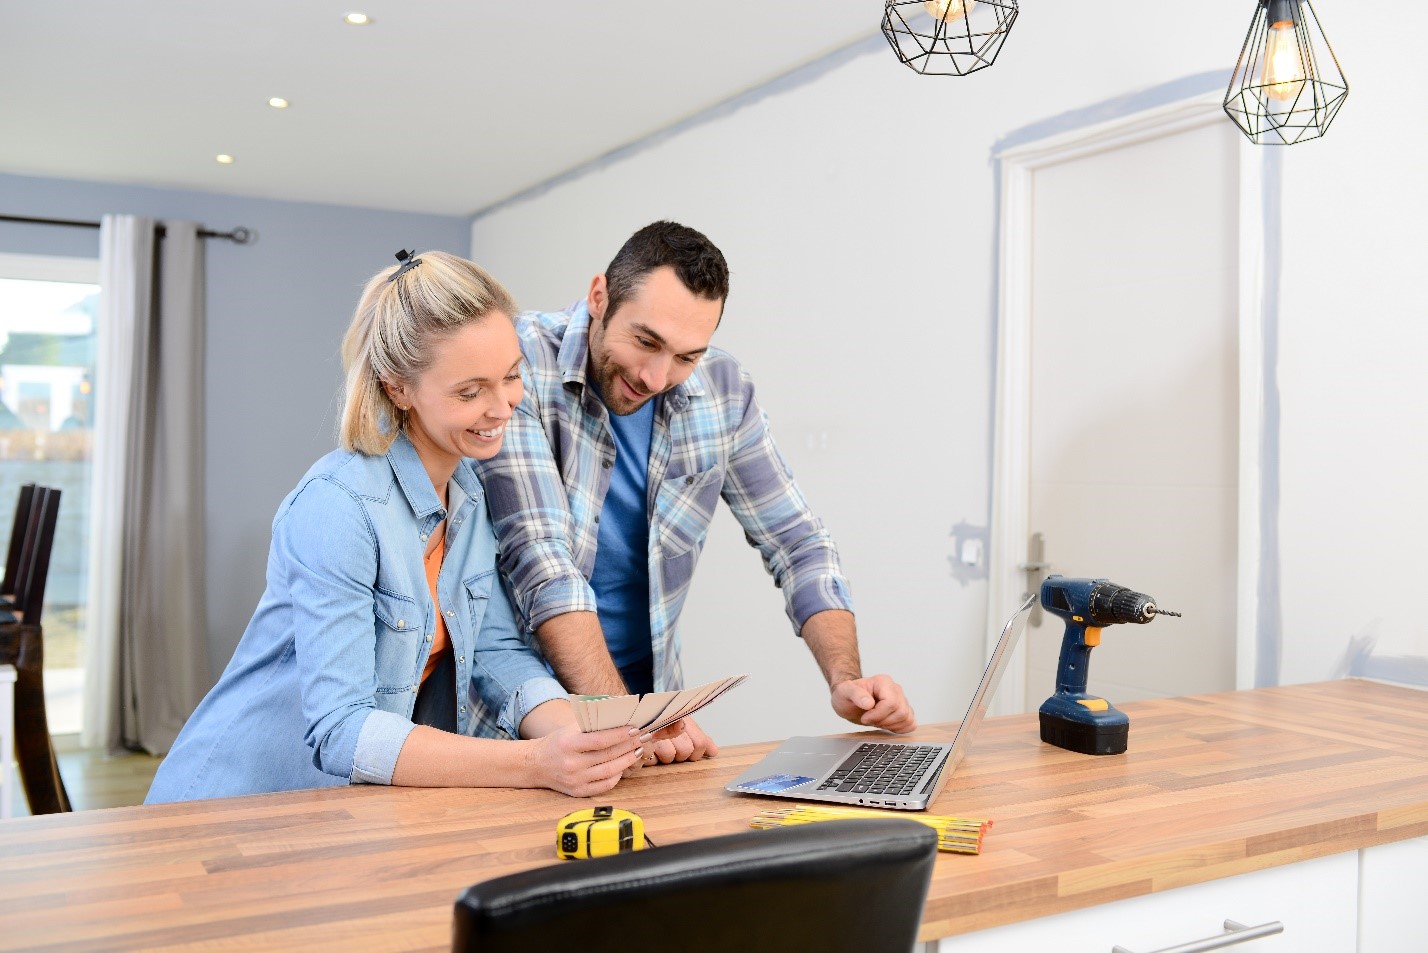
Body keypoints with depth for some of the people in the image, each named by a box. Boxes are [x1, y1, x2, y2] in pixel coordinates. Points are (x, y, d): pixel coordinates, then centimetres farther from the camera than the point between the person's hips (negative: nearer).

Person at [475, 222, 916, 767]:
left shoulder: (723, 392, -2)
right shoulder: (520, 366, -15)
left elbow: (795, 541, 4)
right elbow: (541, 558, -23)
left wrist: (846, 679, -9)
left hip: (650, 694, 4)